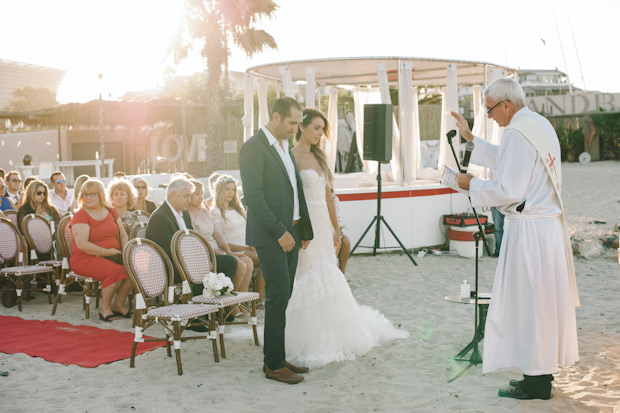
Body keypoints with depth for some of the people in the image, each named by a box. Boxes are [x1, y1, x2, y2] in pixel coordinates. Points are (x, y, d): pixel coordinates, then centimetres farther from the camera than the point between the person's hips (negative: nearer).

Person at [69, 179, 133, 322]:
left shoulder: (111, 212, 13)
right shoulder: (80, 216, -6)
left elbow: (123, 236, 16)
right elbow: (82, 244, -18)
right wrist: (106, 252, -20)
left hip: (112, 256, 6)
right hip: (85, 258, -6)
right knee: (115, 271, -33)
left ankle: (118, 304, -3)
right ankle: (105, 308, -11)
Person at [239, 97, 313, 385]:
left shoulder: (284, 147, 16)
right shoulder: (253, 147, -12)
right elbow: (254, 196, -18)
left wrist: (304, 230, 14)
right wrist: (279, 232, -18)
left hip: (290, 232, 8)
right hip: (270, 235, -8)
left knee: (282, 296, 11)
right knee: (278, 297, -7)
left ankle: (276, 357, 19)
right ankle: (274, 364, 2)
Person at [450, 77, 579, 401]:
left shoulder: (516, 133, -17)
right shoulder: (541, 125, 14)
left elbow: (507, 190, -20)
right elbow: (508, 162, 27)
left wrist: (472, 185, -5)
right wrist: (470, 138, 29)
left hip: (529, 230, -10)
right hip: (550, 224, 10)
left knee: (527, 302, -2)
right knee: (545, 299, 14)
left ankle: (536, 382, 6)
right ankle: (542, 373, 25)